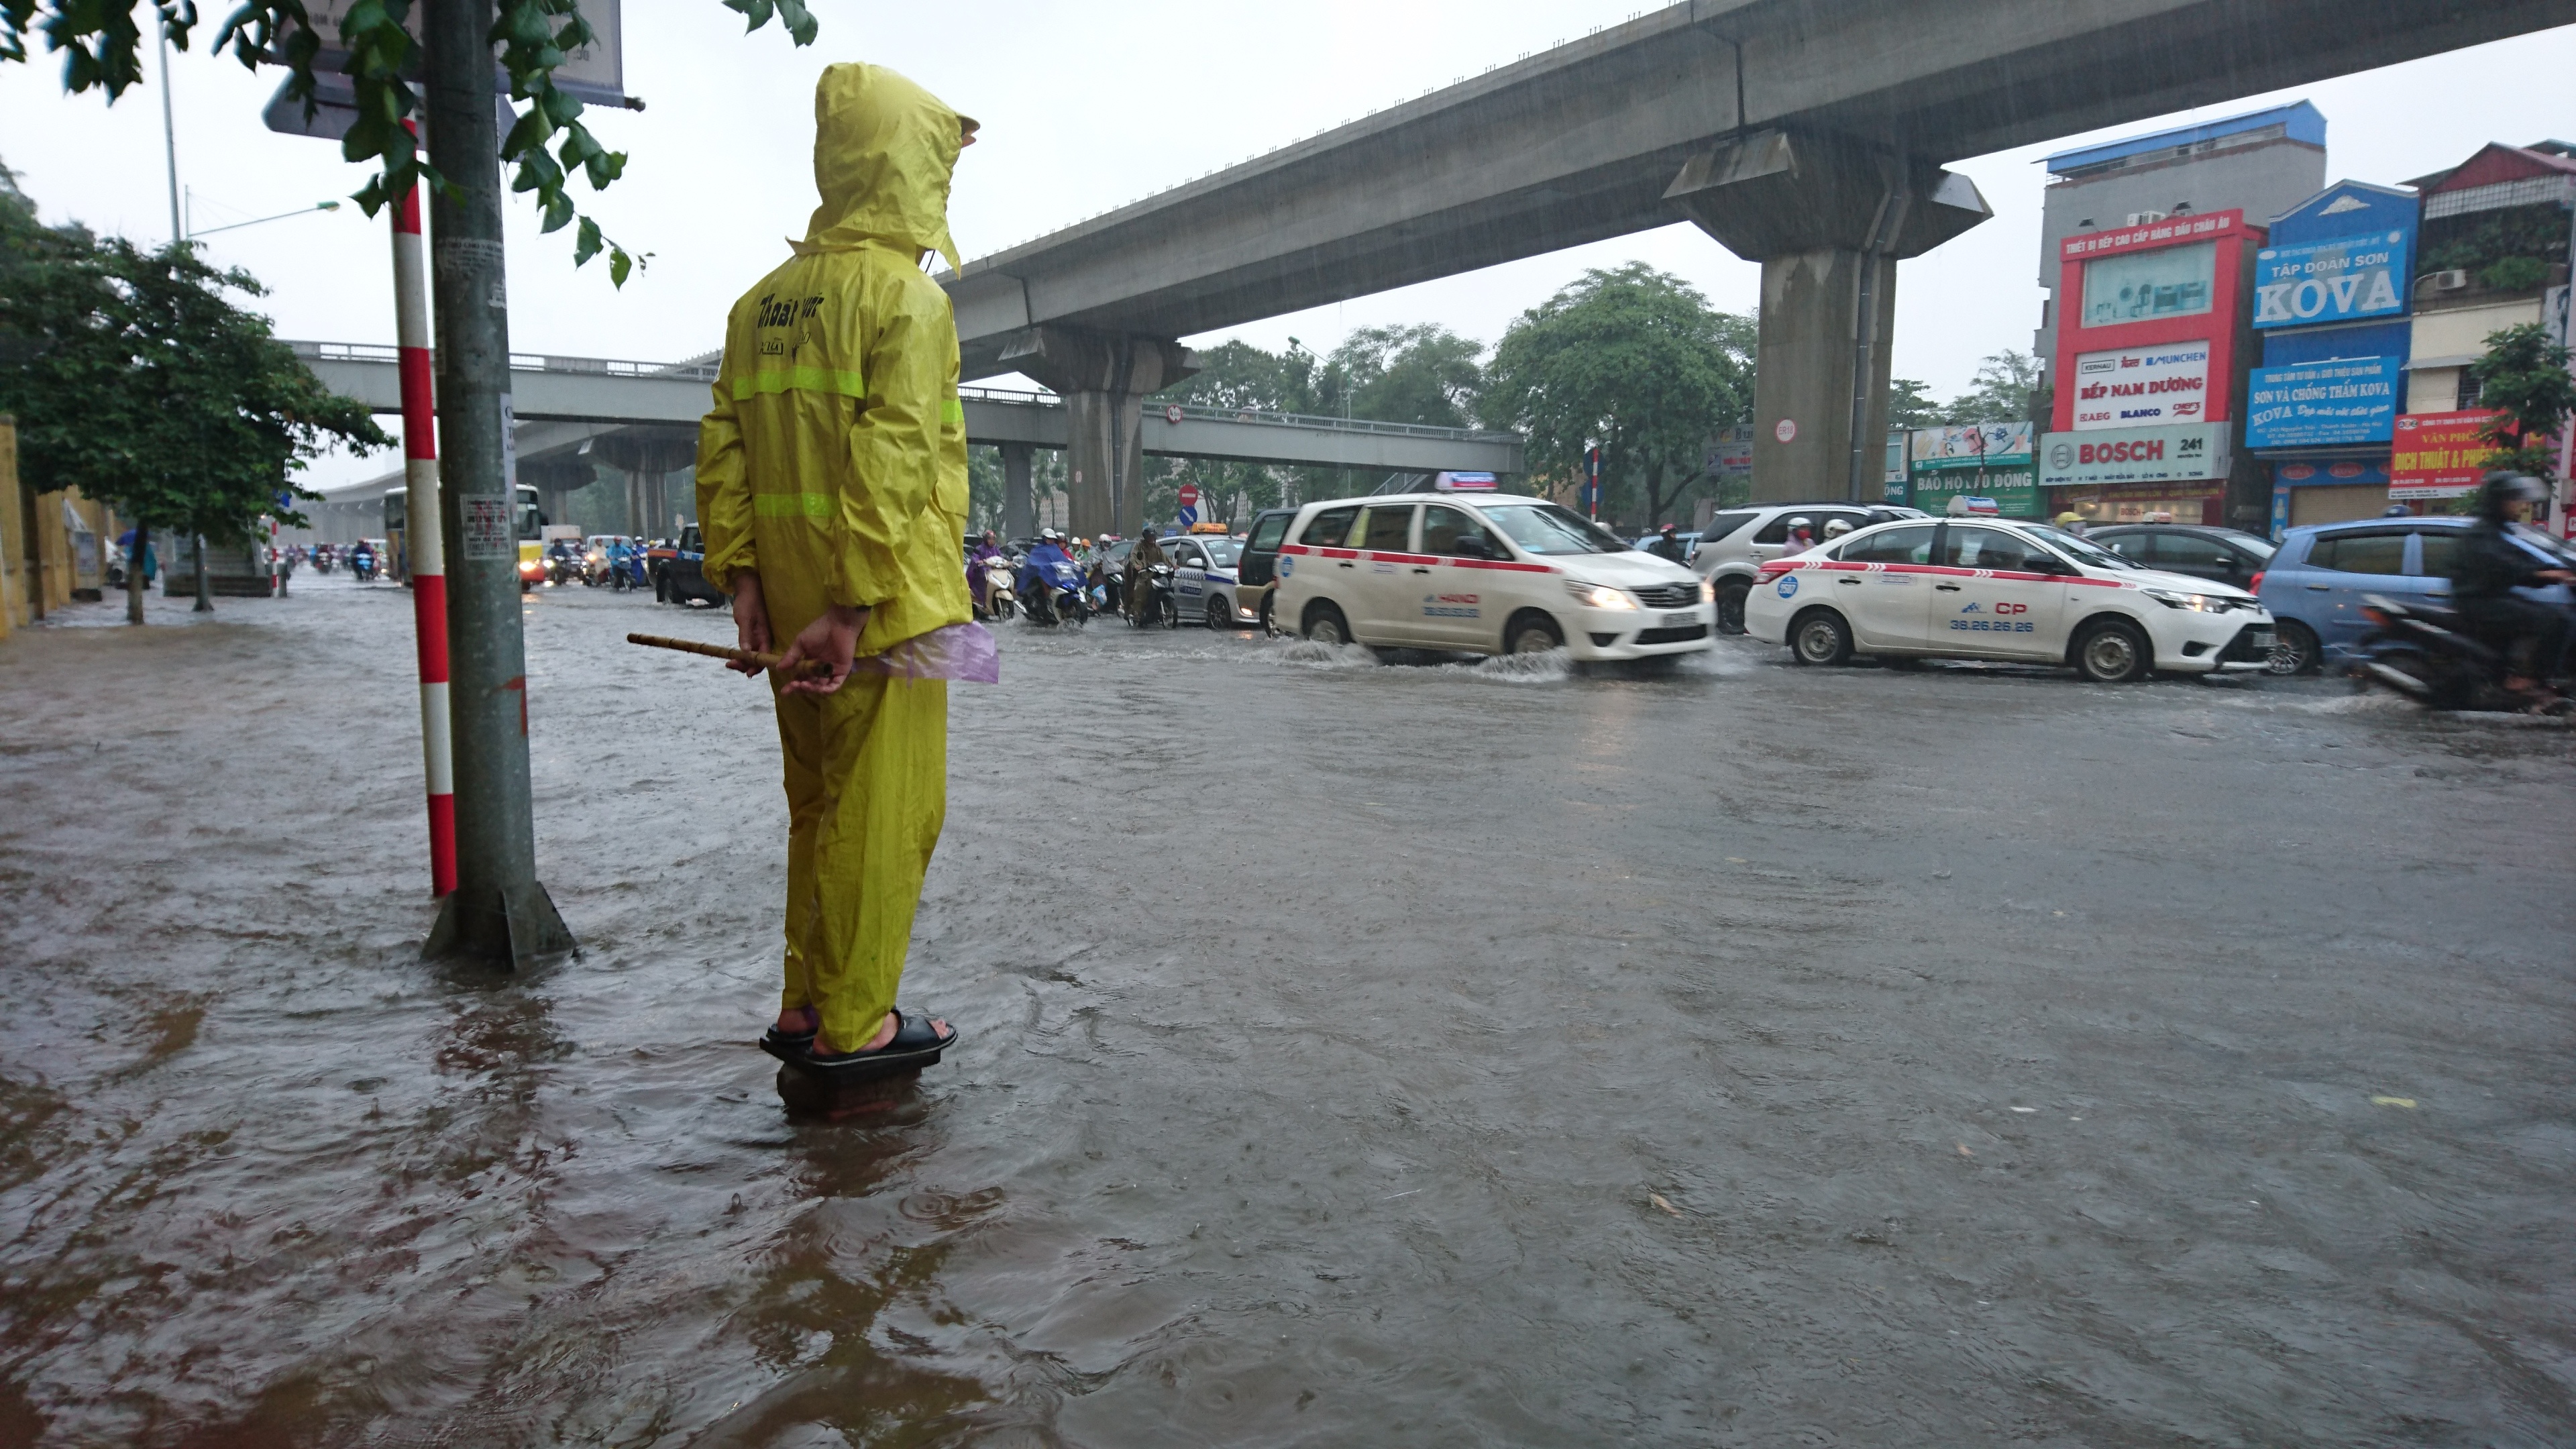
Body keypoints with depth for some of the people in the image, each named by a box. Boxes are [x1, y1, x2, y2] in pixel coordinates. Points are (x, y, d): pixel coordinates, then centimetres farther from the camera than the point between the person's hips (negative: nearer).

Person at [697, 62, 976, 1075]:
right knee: (884, 812, 1)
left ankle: (808, 1008, 26)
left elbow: (723, 450, 8)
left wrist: (740, 579, 6)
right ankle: (851, 1026, 9)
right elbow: (891, 465, -19)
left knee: (820, 805, 17)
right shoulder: (907, 296, -9)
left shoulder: (763, 302, 14)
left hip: (788, 605, 8)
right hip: (883, 606, -8)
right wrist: (852, 608, -20)